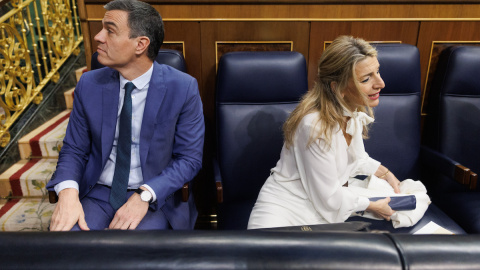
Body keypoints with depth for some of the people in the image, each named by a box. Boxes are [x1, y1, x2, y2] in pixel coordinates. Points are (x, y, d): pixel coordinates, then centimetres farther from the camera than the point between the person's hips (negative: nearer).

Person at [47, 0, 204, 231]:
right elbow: (73, 149, 5)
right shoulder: (89, 85, -1)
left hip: (155, 197, -2)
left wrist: (145, 195, -20)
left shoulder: (183, 88, -10)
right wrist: (68, 191, -15)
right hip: (97, 194, 3)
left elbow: (190, 158, -7)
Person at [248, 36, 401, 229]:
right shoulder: (315, 126, -30)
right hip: (287, 212, -7)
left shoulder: (353, 111, -3)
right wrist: (372, 206, -5)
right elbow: (329, 198, -19)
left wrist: (386, 174, 8)